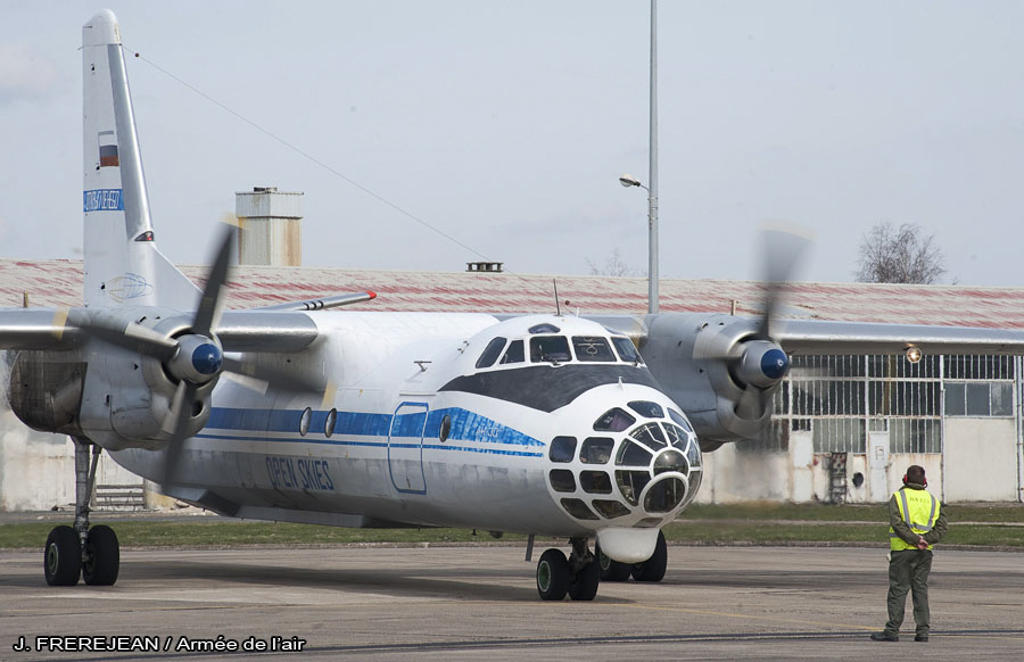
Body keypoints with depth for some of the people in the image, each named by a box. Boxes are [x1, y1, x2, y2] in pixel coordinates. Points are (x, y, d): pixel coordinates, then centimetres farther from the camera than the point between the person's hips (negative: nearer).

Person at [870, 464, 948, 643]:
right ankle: (922, 631, 3)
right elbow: (941, 527, 1)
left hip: (902, 550, -3)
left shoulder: (898, 497, 0)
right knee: (921, 589, 7)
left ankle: (892, 630, -4)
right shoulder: (933, 501, 12)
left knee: (898, 589, -2)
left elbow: (897, 523, -14)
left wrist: (915, 540, -15)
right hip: (925, 554, 3)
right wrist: (925, 540, -9)